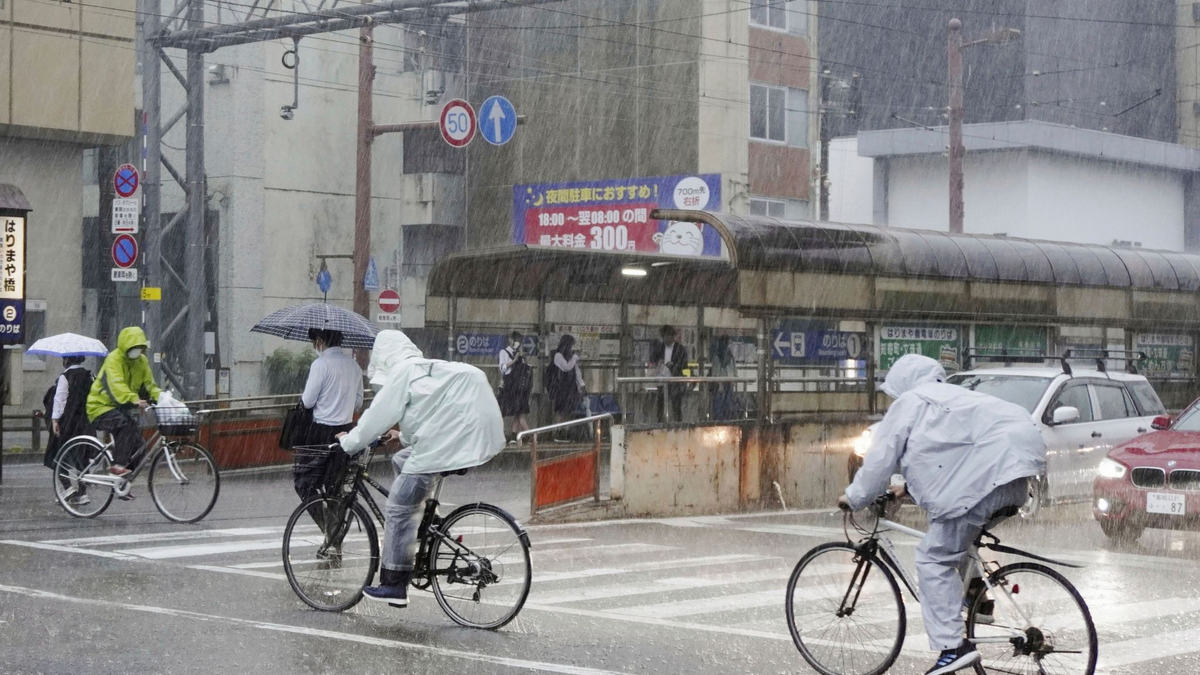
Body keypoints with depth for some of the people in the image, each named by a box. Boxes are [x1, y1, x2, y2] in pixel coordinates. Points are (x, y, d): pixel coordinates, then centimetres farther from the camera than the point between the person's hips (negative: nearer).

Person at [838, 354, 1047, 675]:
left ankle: (953, 647, -12)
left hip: (986, 475, -9)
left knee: (935, 558, -4)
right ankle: (976, 594, 26)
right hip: (1016, 469, 9)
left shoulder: (910, 403, 8)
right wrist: (910, 488, 46)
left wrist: (854, 497, 20)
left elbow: (880, 457, 8)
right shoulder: (952, 397, 31)